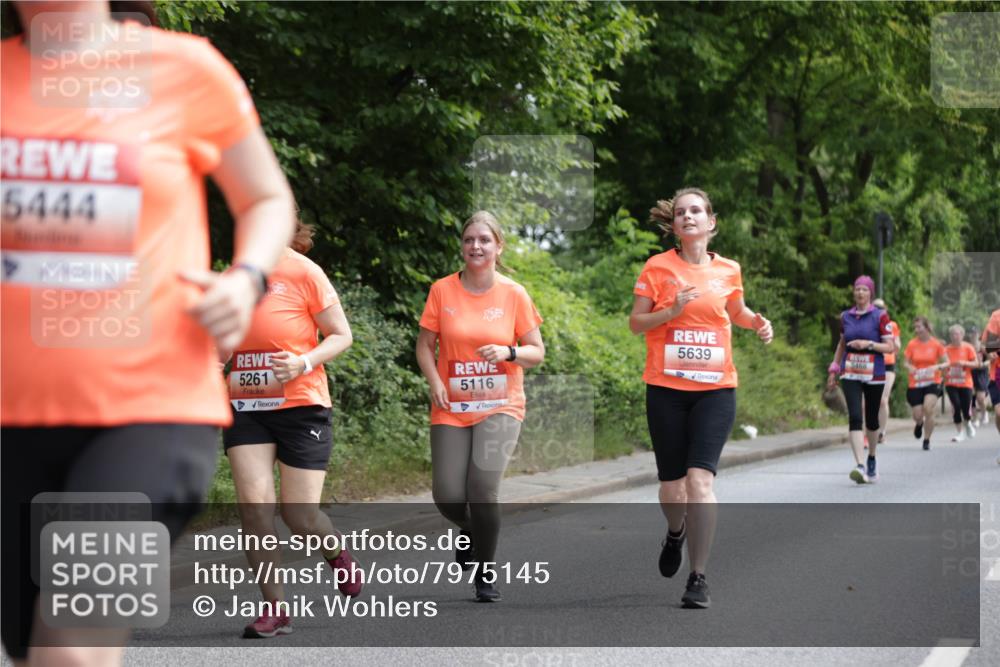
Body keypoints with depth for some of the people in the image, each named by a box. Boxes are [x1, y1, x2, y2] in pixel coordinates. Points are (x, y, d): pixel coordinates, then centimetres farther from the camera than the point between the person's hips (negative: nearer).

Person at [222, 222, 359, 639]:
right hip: (245, 406, 4)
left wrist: (304, 362, -20)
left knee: (299, 516, -3)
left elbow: (341, 335, -4)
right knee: (254, 503, -12)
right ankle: (275, 609, -2)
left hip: (301, 404, -4)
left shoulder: (304, 272, -8)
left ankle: (337, 553, 33)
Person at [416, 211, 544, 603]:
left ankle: (486, 577, 1)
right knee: (448, 497, -6)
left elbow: (537, 353, 4)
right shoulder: (442, 291, 0)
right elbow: (425, 345, 7)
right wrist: (435, 382, -11)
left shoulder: (514, 295, -1)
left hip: (500, 407, -2)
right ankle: (470, 532, 32)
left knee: (483, 487, -18)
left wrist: (508, 352, -17)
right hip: (451, 408, 2)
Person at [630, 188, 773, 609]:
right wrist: (672, 310, -16)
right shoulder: (658, 267, 0)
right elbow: (636, 323, 1)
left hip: (716, 388, 0)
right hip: (666, 388, 0)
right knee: (671, 484, 7)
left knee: (700, 479, -15)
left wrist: (757, 322, 5)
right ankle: (676, 532, 44)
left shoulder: (728, 270, 6)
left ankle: (699, 578, -9)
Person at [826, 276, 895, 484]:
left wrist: (868, 344, -18)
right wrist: (834, 367, 17)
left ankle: (872, 458, 36)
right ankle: (860, 466, -23)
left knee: (871, 419, 10)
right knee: (854, 417, -15)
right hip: (850, 374, 2)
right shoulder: (846, 317, 8)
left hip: (874, 374, -2)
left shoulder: (880, 316, -2)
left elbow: (890, 347, -5)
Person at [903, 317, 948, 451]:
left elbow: (946, 363, 2)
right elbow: (906, 362, 7)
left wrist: (937, 367, -18)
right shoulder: (912, 344, -2)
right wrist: (909, 367, -16)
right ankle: (919, 424, 39)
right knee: (917, 415, -2)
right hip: (915, 384, 1)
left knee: (928, 409, -22)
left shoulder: (936, 344, -4)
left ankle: (927, 440, -4)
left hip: (932, 383, -1)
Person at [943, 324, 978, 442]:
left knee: (966, 408, -1)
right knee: (956, 406, -13)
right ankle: (960, 432, 1)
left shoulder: (968, 348, -3)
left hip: (965, 383, -1)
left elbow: (976, 363, -3)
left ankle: (968, 424, 35)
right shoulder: (946, 349, 1)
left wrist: (964, 363, -19)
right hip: (951, 384, 1)